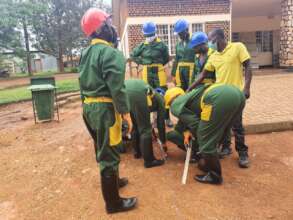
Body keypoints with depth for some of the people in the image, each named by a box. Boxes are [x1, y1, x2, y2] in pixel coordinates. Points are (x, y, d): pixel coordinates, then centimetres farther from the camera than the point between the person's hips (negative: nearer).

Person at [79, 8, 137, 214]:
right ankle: (114, 202, 13)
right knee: (109, 154, 0)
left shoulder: (86, 53, 15)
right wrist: (126, 112, -14)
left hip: (89, 107, 9)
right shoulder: (111, 53, -14)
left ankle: (113, 180, 45)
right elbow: (117, 87, -20)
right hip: (105, 108, -9)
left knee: (102, 149, 23)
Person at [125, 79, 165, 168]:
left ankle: (137, 152, 38)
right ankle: (149, 160, 13)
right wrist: (163, 142, 39)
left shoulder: (150, 93, 43)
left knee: (134, 126, 25)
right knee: (145, 129, 6)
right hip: (137, 93, -7)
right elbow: (160, 122, 27)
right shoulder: (160, 99, 27)